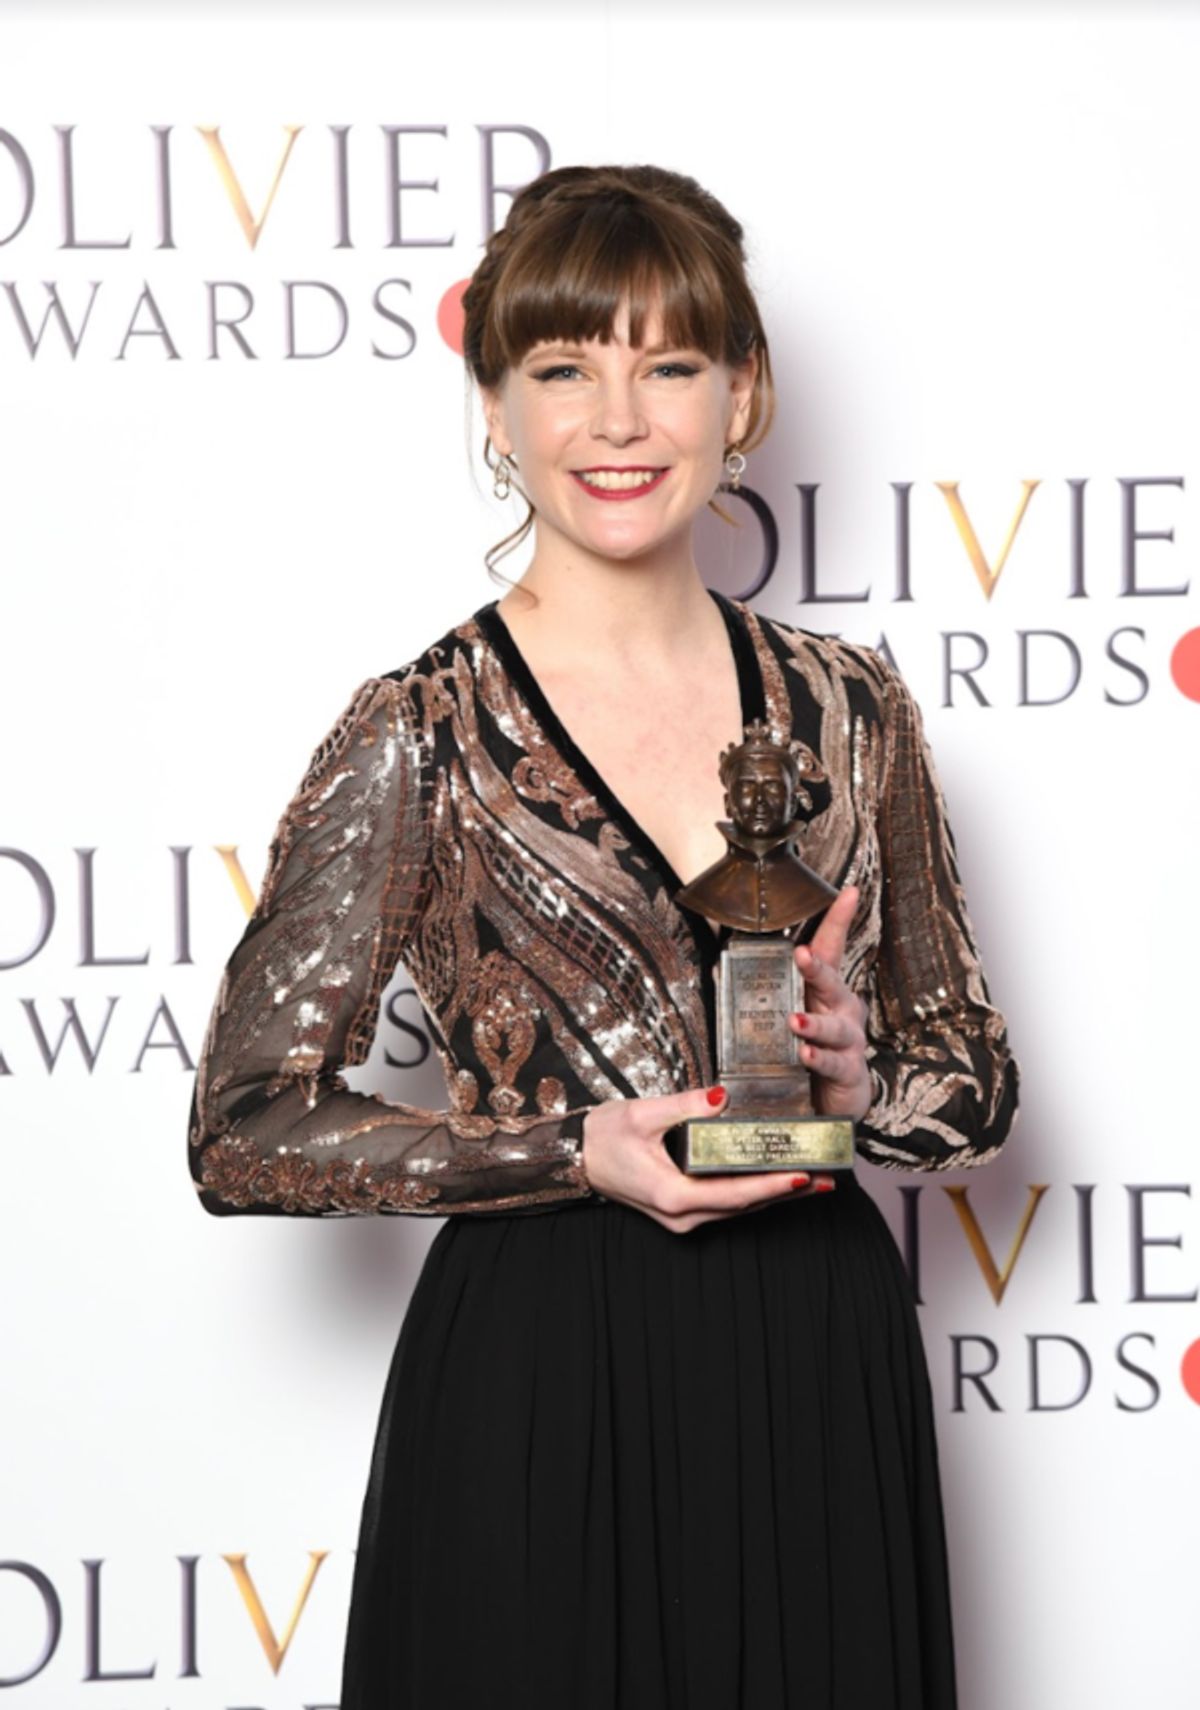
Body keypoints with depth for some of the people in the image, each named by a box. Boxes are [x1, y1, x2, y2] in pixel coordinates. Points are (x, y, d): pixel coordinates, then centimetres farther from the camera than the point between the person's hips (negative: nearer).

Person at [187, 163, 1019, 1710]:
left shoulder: (846, 706, 5)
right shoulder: (422, 734, -6)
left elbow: (977, 1088, 12)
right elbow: (246, 1131, -6)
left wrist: (857, 1083, -10)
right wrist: (579, 1157, -16)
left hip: (826, 1382, 4)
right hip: (541, 1389, -3)